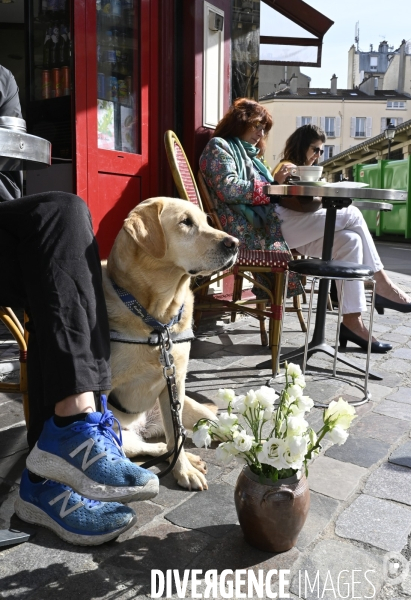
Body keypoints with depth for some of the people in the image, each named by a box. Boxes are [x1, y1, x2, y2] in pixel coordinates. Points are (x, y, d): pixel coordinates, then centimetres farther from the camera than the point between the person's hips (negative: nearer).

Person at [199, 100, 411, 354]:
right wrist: (274, 185, -10)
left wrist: (279, 183, 0)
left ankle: (353, 320, -7)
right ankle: (382, 285, -2)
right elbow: (229, 189, -14)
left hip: (269, 224, 9)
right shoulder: (219, 146, 4)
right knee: (352, 216, -15)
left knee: (348, 240, -6)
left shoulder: (248, 153, 30)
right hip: (256, 230, -9)